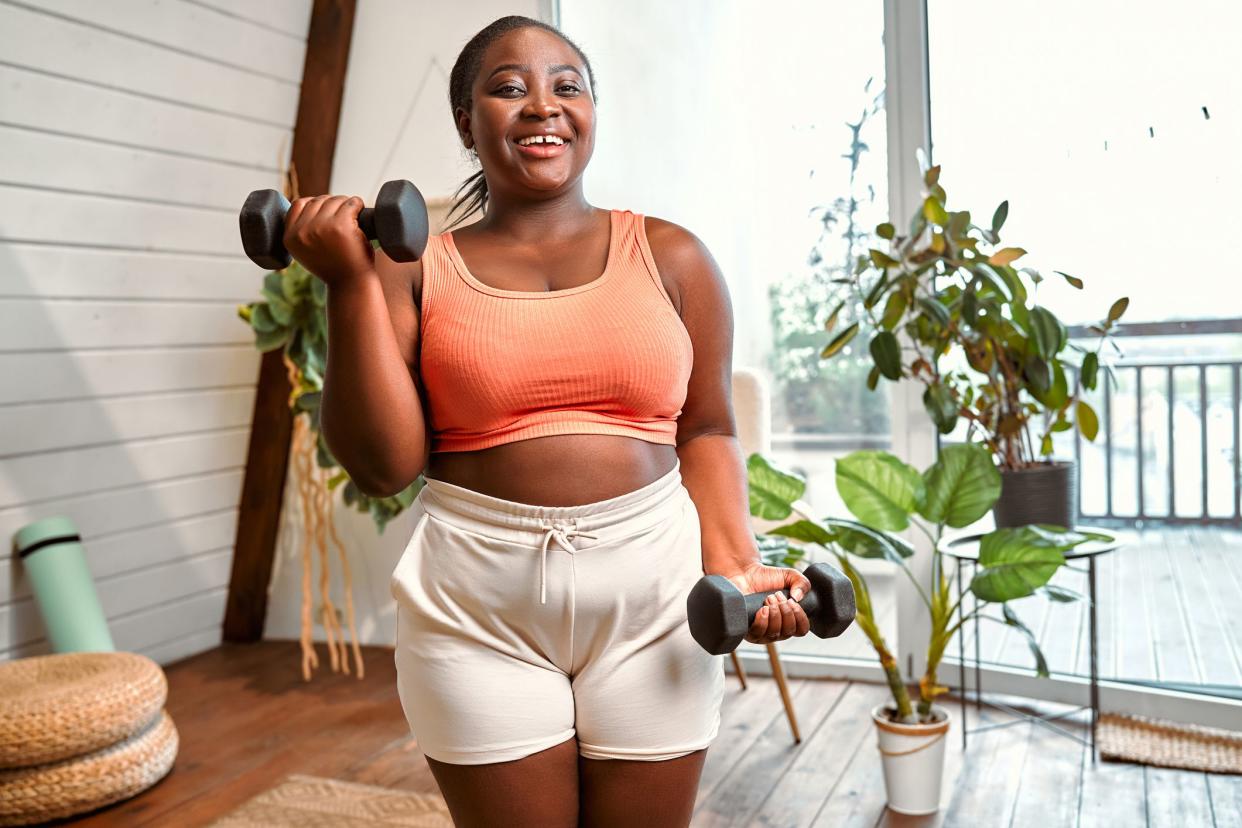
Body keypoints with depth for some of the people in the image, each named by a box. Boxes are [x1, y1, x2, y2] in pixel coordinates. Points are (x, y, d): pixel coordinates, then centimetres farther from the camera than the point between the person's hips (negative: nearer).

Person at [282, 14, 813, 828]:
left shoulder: (670, 255, 5)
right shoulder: (418, 270, 2)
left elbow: (705, 430, 7)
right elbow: (383, 466, -4)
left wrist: (734, 564, -8)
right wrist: (353, 283, -8)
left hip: (651, 587, 1)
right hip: (476, 605, -1)